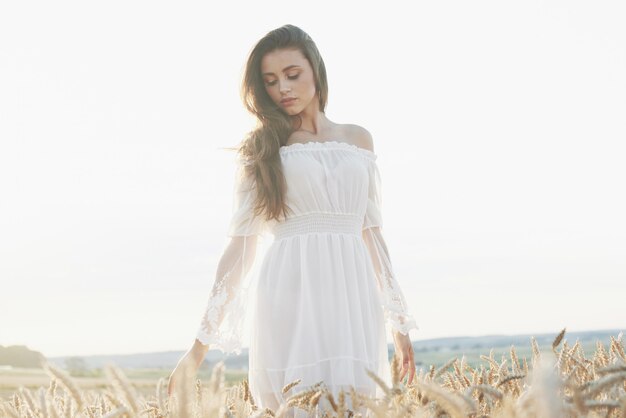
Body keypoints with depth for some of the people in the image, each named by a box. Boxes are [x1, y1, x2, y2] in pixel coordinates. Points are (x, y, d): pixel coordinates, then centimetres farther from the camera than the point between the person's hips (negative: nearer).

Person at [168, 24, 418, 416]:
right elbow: (241, 247, 5)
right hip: (291, 298, -2)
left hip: (353, 299, 3)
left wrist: (399, 323, 14)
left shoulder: (358, 139, 16)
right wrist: (202, 343, -1)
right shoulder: (261, 150, 9)